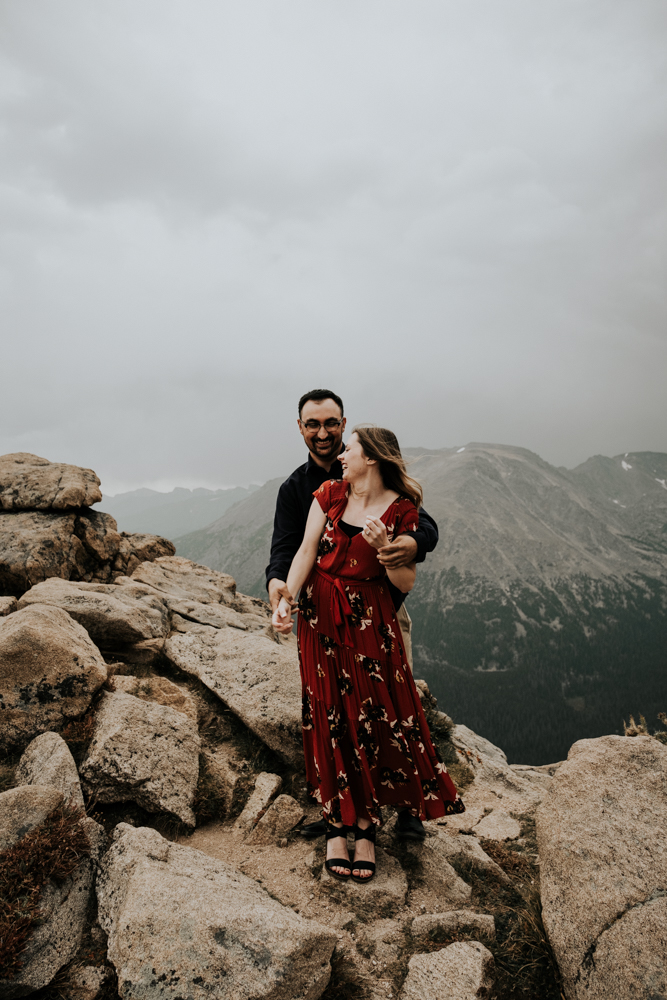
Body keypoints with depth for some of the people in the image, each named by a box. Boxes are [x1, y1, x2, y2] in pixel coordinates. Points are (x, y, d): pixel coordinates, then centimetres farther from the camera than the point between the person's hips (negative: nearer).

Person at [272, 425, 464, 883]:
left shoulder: (402, 510, -5)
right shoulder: (330, 493, 3)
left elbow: (406, 583, -5)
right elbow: (306, 550, -3)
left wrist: (385, 547, -22)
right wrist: (286, 597, -16)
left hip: (369, 622, -2)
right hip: (320, 618, 2)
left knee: (373, 718, -1)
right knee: (329, 718, 4)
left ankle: (366, 828, 15)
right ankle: (337, 826, 16)